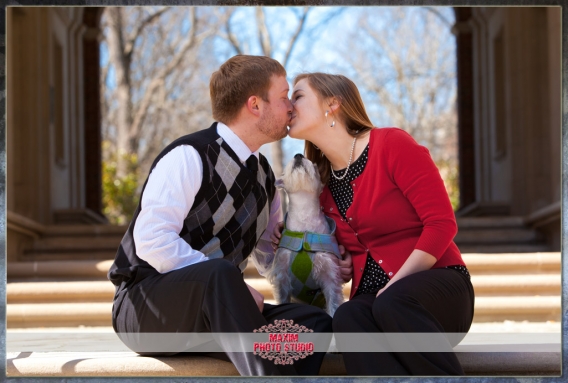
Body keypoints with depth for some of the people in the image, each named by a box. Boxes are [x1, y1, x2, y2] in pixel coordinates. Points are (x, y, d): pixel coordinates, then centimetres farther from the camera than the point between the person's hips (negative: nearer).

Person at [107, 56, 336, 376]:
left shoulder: (264, 176, 15)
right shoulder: (189, 157, -12)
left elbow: (272, 256, 26)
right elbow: (152, 241, -24)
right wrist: (233, 288, -25)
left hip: (212, 310, 7)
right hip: (146, 306, -7)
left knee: (314, 322, -18)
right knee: (220, 273, -39)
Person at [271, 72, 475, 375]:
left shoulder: (392, 145, -5)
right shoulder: (323, 180, 14)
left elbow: (441, 222, -12)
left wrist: (394, 286, -18)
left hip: (435, 285, -4)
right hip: (373, 296, 4)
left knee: (392, 305, -39)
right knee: (348, 318, -33)